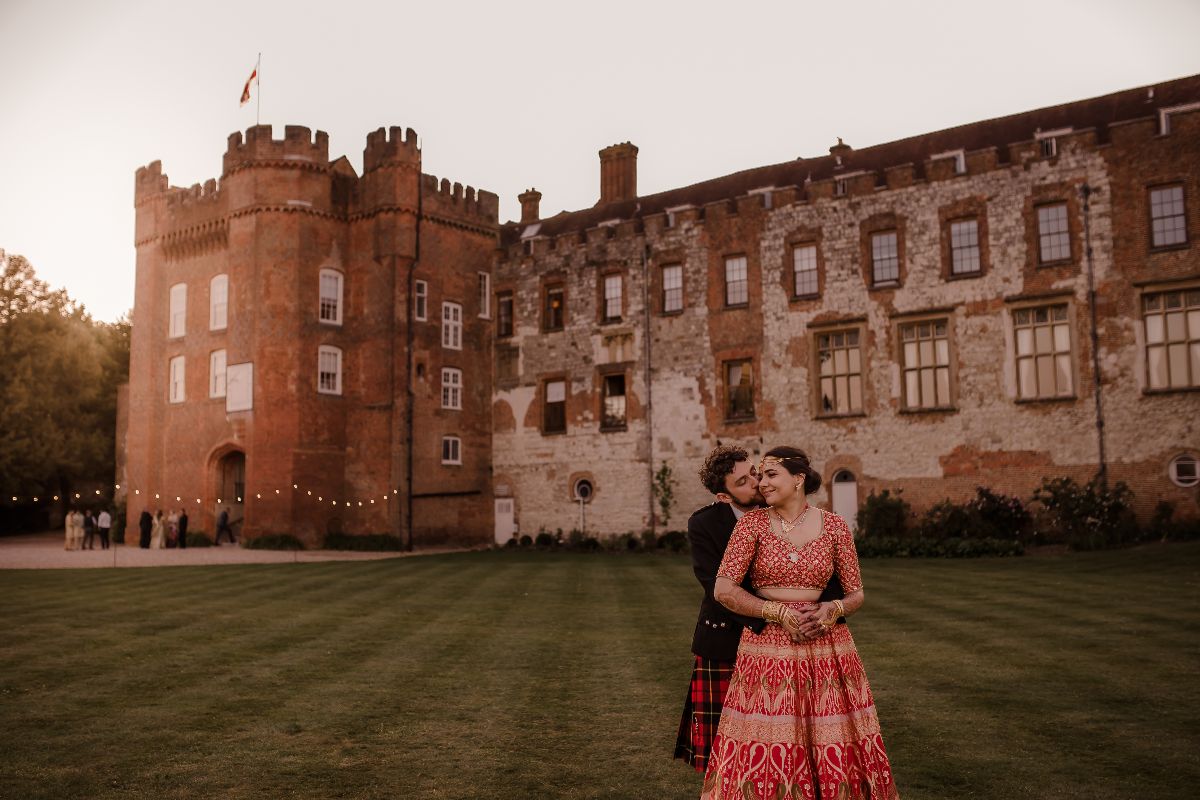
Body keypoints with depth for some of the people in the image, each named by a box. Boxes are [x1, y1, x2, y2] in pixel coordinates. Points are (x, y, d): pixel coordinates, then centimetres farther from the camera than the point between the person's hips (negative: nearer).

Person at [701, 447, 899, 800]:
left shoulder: (835, 526, 1)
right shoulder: (752, 522, -2)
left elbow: (856, 594, 8)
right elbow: (723, 590, -8)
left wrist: (833, 609, -13)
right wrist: (781, 614, -15)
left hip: (826, 650, 1)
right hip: (767, 649, -1)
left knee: (835, 754, 6)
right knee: (764, 756, 2)